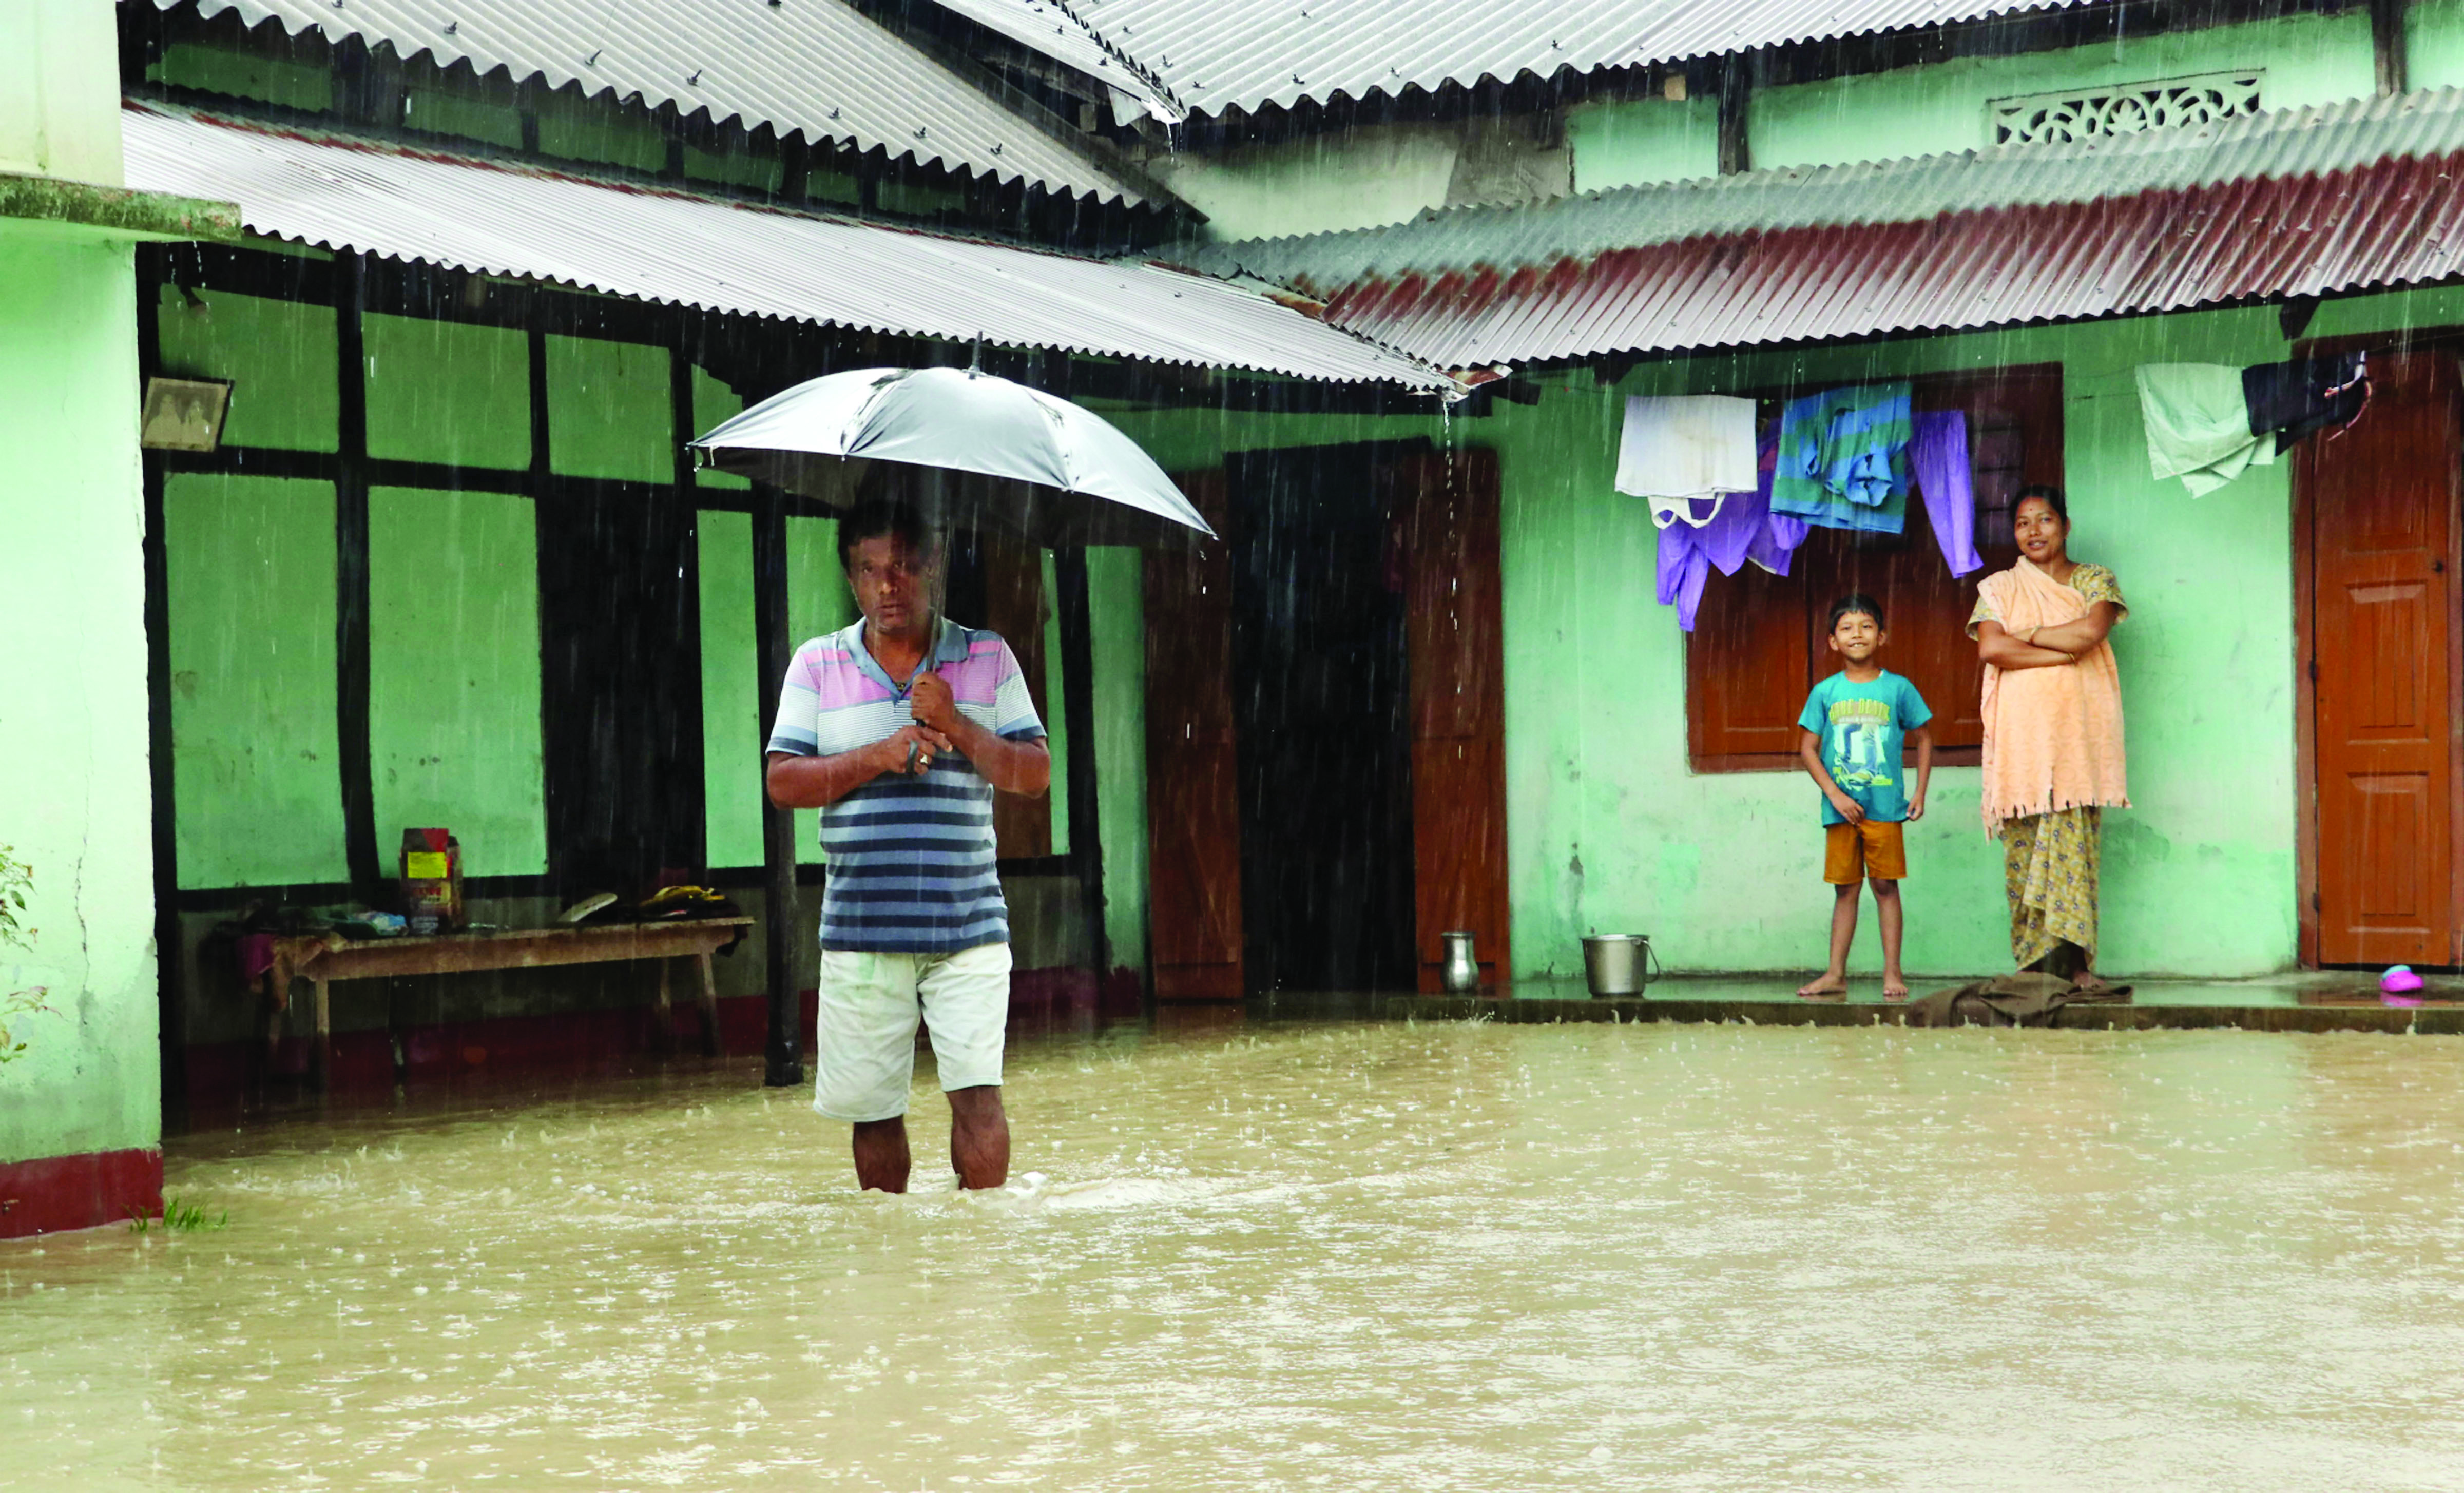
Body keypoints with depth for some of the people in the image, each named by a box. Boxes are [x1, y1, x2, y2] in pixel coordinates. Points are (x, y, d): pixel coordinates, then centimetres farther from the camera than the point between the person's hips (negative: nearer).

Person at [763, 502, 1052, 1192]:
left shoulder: (988, 657, 7)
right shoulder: (817, 664, 7)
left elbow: (1036, 775, 3)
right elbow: (783, 783, 2)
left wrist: (958, 728, -12)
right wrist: (876, 759, -11)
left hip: (968, 925, -1)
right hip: (860, 927, 1)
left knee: (978, 1095, -10)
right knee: (873, 1108, 7)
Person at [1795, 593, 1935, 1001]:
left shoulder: (1898, 689, 1)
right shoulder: (1825, 693, 3)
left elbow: (1923, 738, 10)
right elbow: (1808, 747, 3)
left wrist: (1920, 792, 2)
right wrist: (1834, 794, -7)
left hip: (1886, 805, -1)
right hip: (1840, 809, 1)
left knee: (1885, 886, 1)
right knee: (1845, 889, 7)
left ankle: (1893, 972, 7)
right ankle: (1836, 974, 11)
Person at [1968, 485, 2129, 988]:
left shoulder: (2096, 581, 12)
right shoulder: (1998, 589, 13)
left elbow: (2091, 630, -8)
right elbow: (1990, 648, -5)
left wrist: (2025, 634, -2)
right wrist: (2065, 652, -6)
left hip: (2078, 731, -1)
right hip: (2021, 733, 1)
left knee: (2074, 842, -9)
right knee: (2023, 846, -5)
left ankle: (2075, 962, -13)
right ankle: (2032, 966, -4)